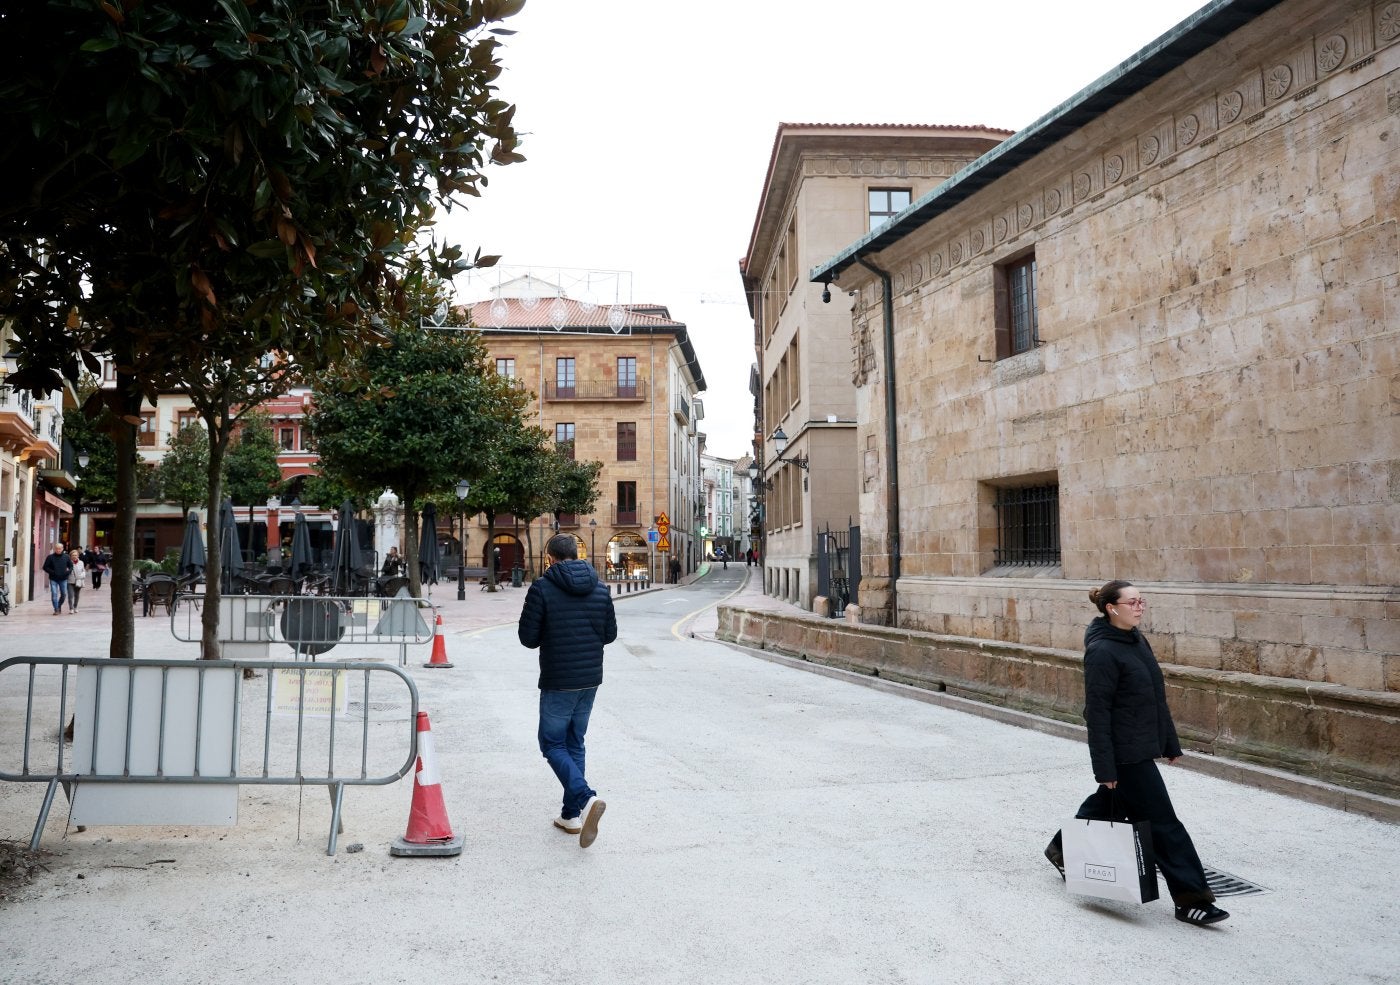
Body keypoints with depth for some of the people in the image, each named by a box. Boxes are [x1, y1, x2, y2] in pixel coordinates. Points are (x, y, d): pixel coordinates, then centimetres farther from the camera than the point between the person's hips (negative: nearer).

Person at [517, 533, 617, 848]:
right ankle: (572, 815, 19)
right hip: (590, 680, 5)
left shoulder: (542, 587, -12)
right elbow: (610, 634, 8)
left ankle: (586, 798, -15)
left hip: (558, 682, -5)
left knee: (553, 744, 5)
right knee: (575, 744, 17)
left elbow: (528, 637, -10)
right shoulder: (600, 588, 3)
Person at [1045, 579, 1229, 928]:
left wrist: (1170, 742, 17)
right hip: (1125, 754, -9)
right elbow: (1097, 712, -20)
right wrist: (1104, 767, -20)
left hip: (1143, 747, 10)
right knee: (1163, 823, -3)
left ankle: (1062, 848, 42)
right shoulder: (1102, 651, -20)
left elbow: (1157, 697, 16)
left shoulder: (1137, 640, 8)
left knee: (1108, 804, 23)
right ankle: (1191, 899, 7)